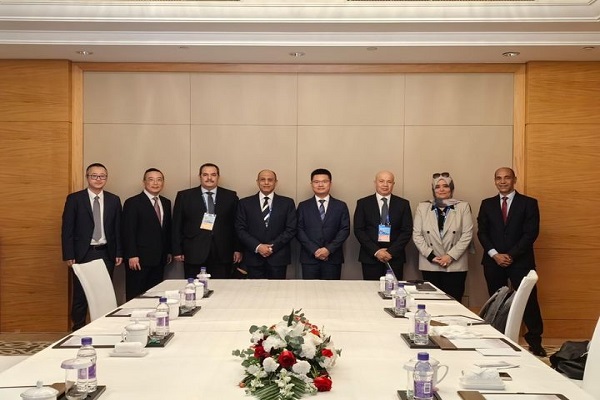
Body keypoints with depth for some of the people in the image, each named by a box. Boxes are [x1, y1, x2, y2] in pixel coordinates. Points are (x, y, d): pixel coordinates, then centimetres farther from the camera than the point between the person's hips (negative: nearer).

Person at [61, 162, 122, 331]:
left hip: (106, 254, 2)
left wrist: (119, 253, 4)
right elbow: (67, 229, -2)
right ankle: (78, 330, 16)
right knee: (80, 295, 4)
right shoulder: (74, 199, -1)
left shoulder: (114, 200, 7)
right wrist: (69, 255, -8)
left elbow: (118, 229, 9)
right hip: (83, 254, -2)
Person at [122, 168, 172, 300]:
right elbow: (128, 231, -10)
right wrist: (132, 256, -15)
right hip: (139, 259, -6)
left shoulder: (166, 203, 13)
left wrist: (168, 251, 14)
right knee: (135, 296, 0)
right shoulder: (133, 203, -6)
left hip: (159, 259, 6)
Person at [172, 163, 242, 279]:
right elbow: (177, 226, 6)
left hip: (222, 255, 1)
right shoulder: (184, 196, 7)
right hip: (194, 255, 0)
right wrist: (177, 251, 1)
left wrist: (237, 249, 4)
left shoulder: (230, 196, 9)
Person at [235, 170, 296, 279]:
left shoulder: (287, 203, 6)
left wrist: (273, 246, -9)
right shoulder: (245, 203, 7)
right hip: (253, 258, 0)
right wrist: (258, 246, -11)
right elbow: (240, 229, 2)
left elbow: (291, 229, 1)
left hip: (278, 258, 0)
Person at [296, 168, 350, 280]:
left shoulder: (341, 206, 8)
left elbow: (345, 230, 1)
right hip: (309, 258, 0)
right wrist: (314, 250, -10)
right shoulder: (303, 206, 8)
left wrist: (329, 249, -10)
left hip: (333, 258, 0)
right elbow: (299, 230, 1)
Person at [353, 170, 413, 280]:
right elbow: (358, 230, -1)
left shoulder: (403, 204, 7)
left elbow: (407, 231, 3)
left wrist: (391, 251, -9)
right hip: (370, 257, -1)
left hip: (395, 257, 1)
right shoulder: (363, 203, 4)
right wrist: (375, 251, -10)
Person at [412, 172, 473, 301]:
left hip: (456, 265, -1)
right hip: (429, 265, 1)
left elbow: (467, 235, -2)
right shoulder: (422, 207, 7)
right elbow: (416, 235, 3)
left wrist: (451, 256, -10)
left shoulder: (463, 207, 4)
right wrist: (430, 255, -7)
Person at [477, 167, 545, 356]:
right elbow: (482, 232, 5)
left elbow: (531, 233, -5)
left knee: (529, 300, -4)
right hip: (493, 261, 3)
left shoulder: (528, 203, 2)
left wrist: (511, 255, -12)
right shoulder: (487, 204, 10)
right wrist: (495, 254, -9)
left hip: (520, 261, -2)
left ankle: (535, 341, 8)